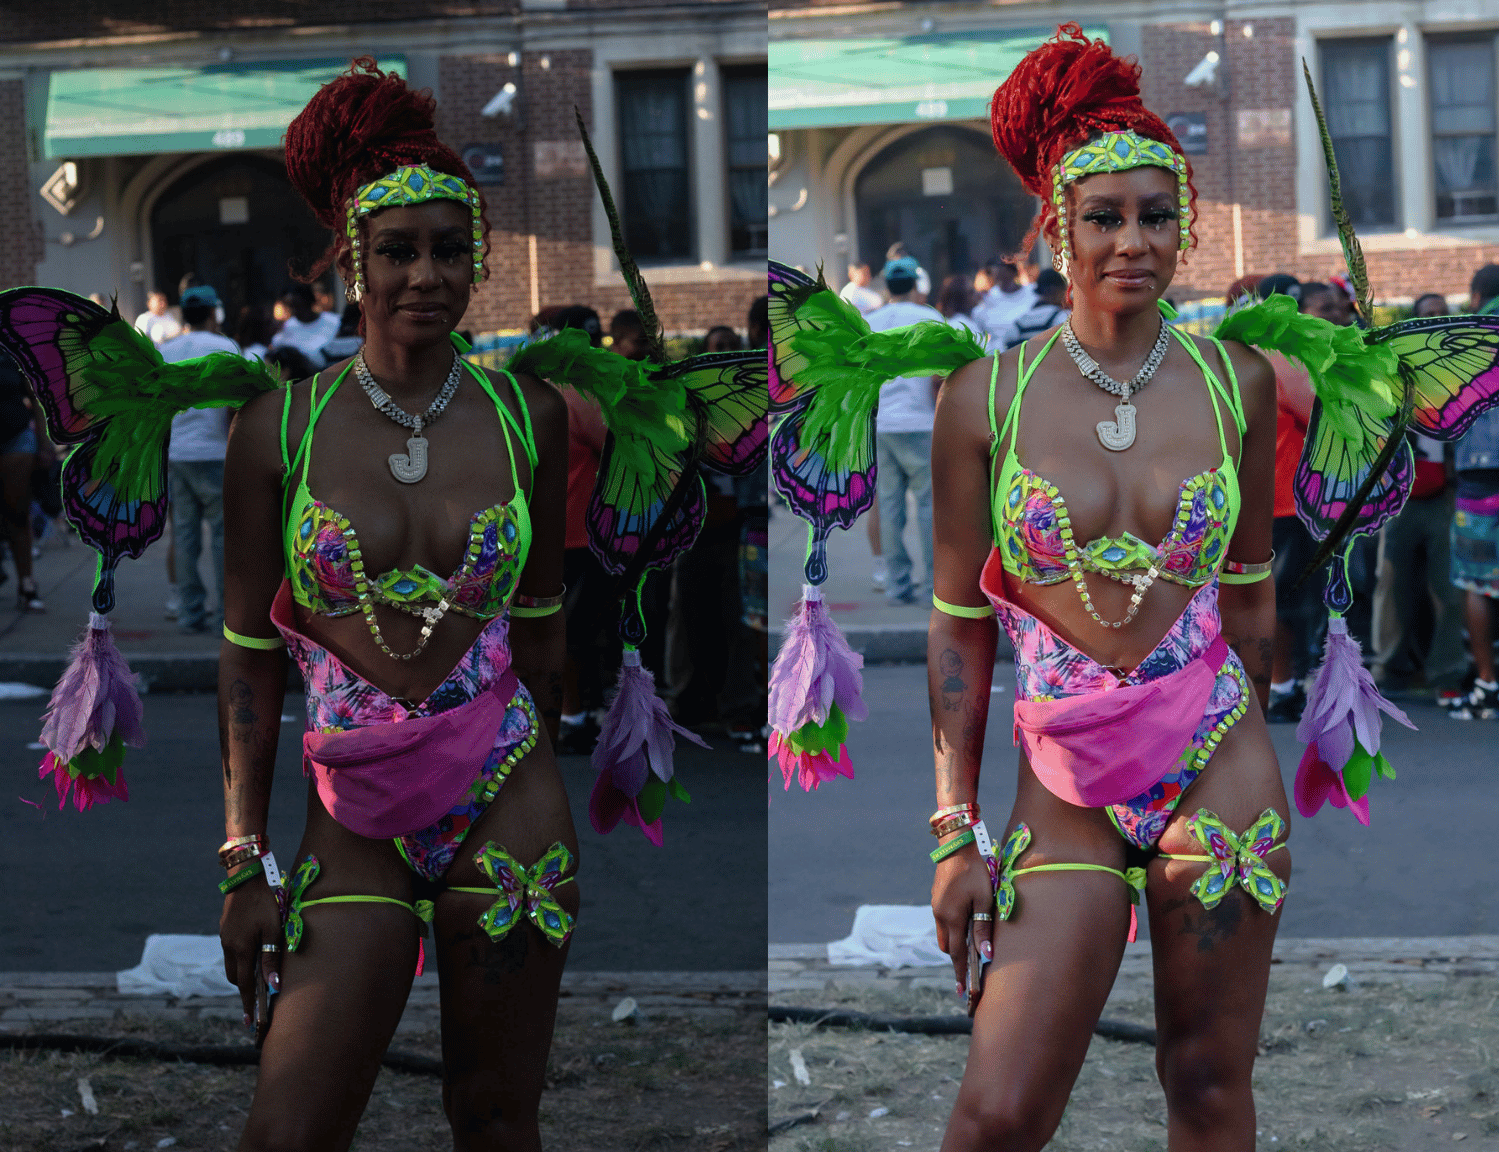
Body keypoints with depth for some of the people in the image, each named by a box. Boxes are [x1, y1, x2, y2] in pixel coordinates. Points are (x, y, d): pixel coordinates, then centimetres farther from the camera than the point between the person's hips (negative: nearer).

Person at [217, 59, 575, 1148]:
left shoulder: (528, 415, 2)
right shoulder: (279, 427, -2)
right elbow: (250, 652, 1)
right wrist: (246, 856, -1)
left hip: (507, 800, 1)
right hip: (357, 818, -1)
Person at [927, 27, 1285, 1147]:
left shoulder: (1237, 382, 2)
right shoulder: (985, 396, -4)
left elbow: (1249, 588, 12)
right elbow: (961, 625, 0)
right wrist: (957, 829, -3)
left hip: (1217, 760, 1)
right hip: (1067, 782, -1)